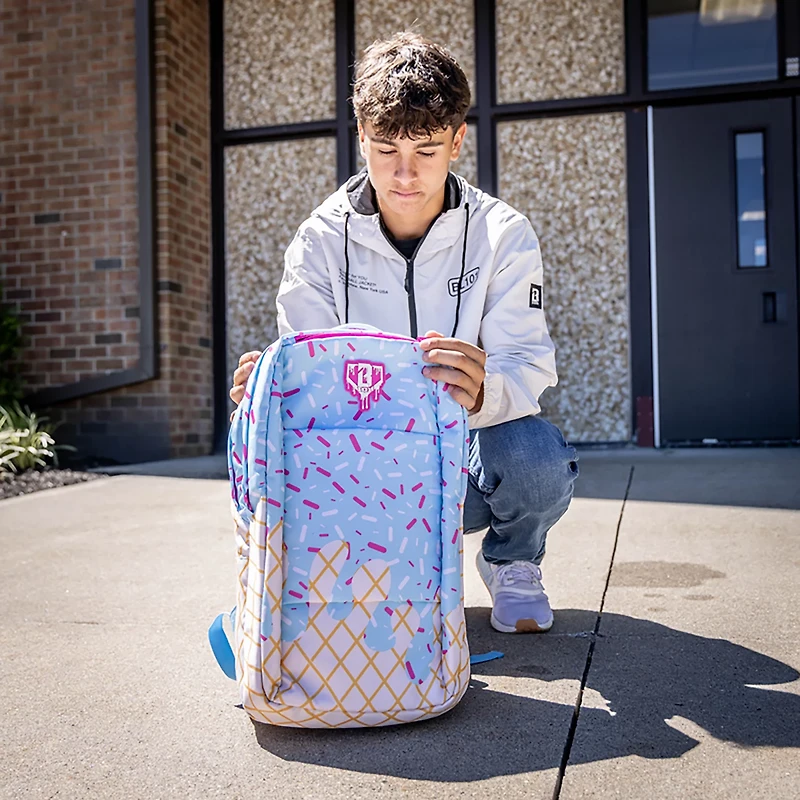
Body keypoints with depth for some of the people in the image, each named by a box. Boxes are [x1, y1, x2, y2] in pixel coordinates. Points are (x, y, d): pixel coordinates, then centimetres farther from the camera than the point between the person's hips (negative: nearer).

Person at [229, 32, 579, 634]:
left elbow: (529, 364, -19)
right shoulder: (322, 239, -6)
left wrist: (482, 391, -44)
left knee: (541, 459, -34)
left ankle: (511, 561, 5)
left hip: (470, 450, -1)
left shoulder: (503, 234, -9)